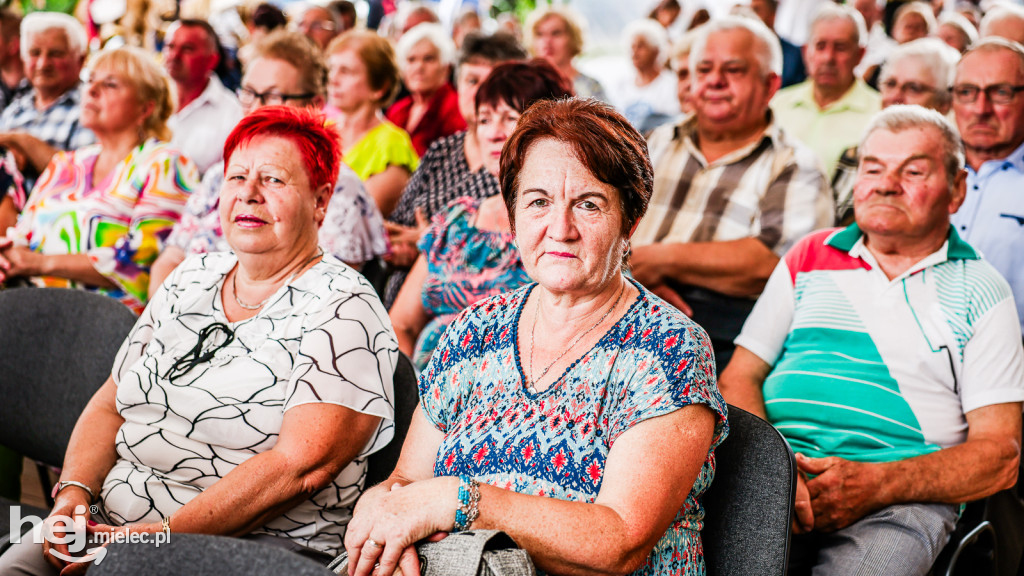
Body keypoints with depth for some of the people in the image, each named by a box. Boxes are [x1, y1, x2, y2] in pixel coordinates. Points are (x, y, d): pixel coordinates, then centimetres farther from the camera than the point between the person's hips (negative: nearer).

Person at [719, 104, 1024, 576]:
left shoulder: (981, 293, 11)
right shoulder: (808, 259, 19)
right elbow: (739, 378, 13)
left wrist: (875, 483, -13)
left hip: (901, 498, -2)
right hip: (779, 464, 2)